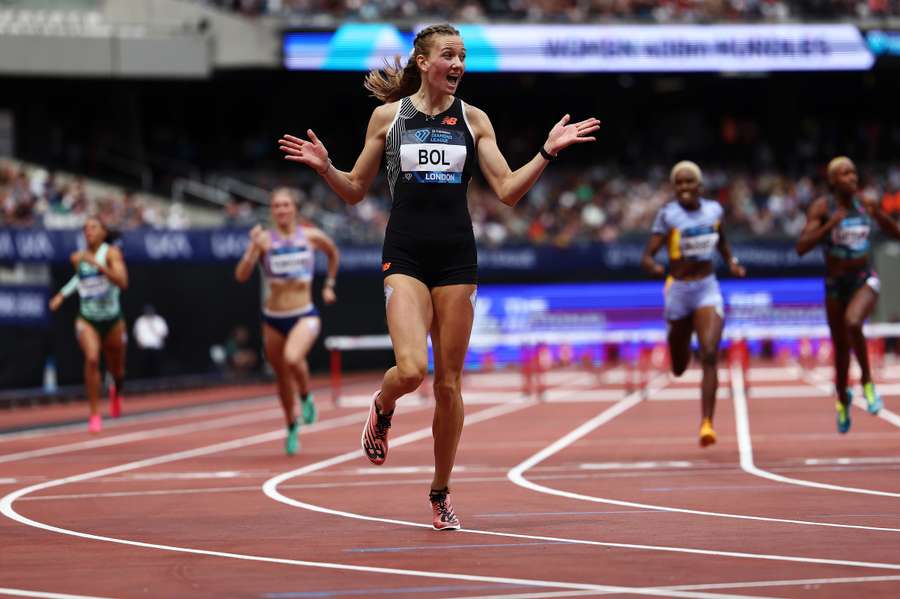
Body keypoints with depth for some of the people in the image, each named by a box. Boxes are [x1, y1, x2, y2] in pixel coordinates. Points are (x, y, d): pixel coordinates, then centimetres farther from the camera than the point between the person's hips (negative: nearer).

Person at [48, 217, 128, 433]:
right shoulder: (78, 258, 2)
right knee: (92, 359, -26)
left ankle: (117, 391, 53)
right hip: (87, 319, 1)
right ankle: (94, 414, -19)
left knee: (117, 370, 14)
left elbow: (122, 283, -26)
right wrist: (62, 295, 14)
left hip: (112, 320, -1)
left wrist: (98, 264, -33)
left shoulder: (111, 253, -11)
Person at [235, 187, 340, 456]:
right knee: (282, 377, 14)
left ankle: (306, 397, 0)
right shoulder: (264, 240, -6)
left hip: (304, 315, -2)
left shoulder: (311, 237, -2)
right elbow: (241, 275, -16)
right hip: (273, 319, 2)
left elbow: (333, 253, 21)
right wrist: (253, 248, -28)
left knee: (293, 358, -32)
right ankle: (292, 428, 37)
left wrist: (329, 285, 18)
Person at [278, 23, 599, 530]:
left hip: (456, 256, 2)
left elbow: (508, 190, 4)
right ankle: (382, 409, 16)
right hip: (405, 254, -2)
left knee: (449, 382, 3)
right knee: (411, 369, -21)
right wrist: (325, 168, -7)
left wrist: (548, 152, -8)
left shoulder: (473, 119, 7)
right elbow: (356, 191, 12)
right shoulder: (388, 115, 5)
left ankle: (441, 493, 18)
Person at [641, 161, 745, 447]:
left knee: (710, 355, -20)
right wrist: (655, 268, -38)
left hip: (708, 289, 1)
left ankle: (707, 423, -21)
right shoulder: (668, 214, -10)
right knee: (679, 368, 14)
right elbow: (646, 257, -15)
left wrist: (732, 262, 4)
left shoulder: (714, 209, 1)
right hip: (678, 290, -1)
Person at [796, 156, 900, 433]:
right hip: (836, 284, 0)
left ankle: (867, 382, -10)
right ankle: (842, 399, 38)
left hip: (864, 280, 0)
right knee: (841, 348, 9)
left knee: (852, 323, -31)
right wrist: (830, 225, -29)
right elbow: (802, 247, -18)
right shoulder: (821, 207, -10)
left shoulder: (865, 204, -1)